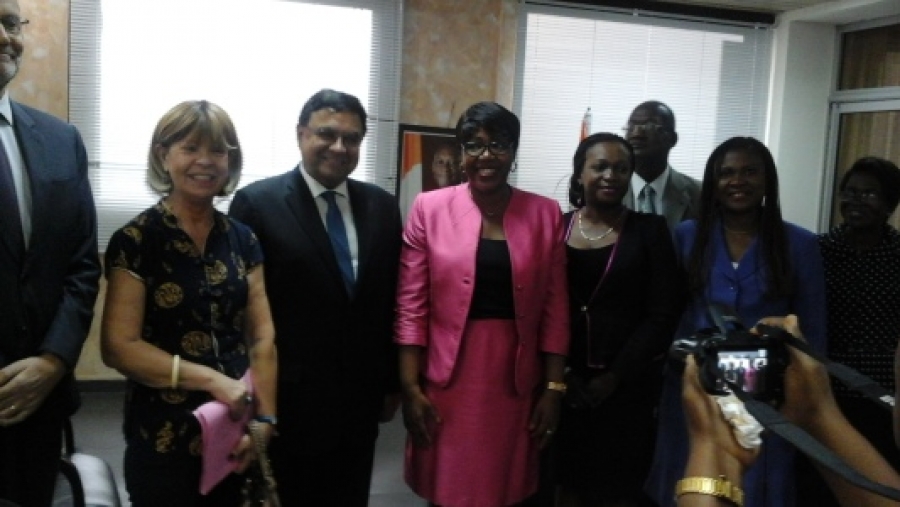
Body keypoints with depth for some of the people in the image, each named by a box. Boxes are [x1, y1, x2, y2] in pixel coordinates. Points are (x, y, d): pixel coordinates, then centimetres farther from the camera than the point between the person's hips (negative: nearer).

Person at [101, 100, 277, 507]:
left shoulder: (242, 240, 5)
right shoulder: (135, 241, -8)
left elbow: (262, 336, 2)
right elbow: (118, 346, -12)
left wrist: (265, 419, -9)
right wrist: (211, 379, -19)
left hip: (236, 437, 4)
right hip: (165, 440, -4)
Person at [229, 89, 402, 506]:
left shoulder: (382, 206, 5)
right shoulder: (257, 203, -8)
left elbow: (393, 300, 9)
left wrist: (392, 382, 10)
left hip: (360, 400, 4)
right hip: (285, 401, -4)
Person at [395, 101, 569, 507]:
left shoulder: (546, 214, 2)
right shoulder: (430, 208, -3)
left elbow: (555, 309, 3)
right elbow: (411, 306, -2)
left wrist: (554, 388, 1)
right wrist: (410, 387, -6)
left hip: (515, 382, 1)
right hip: (447, 380, -1)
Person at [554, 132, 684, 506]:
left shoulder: (650, 230, -1)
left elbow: (663, 315, -5)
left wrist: (614, 376, -9)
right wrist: (563, 372, -6)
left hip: (628, 383, -1)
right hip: (567, 381, 2)